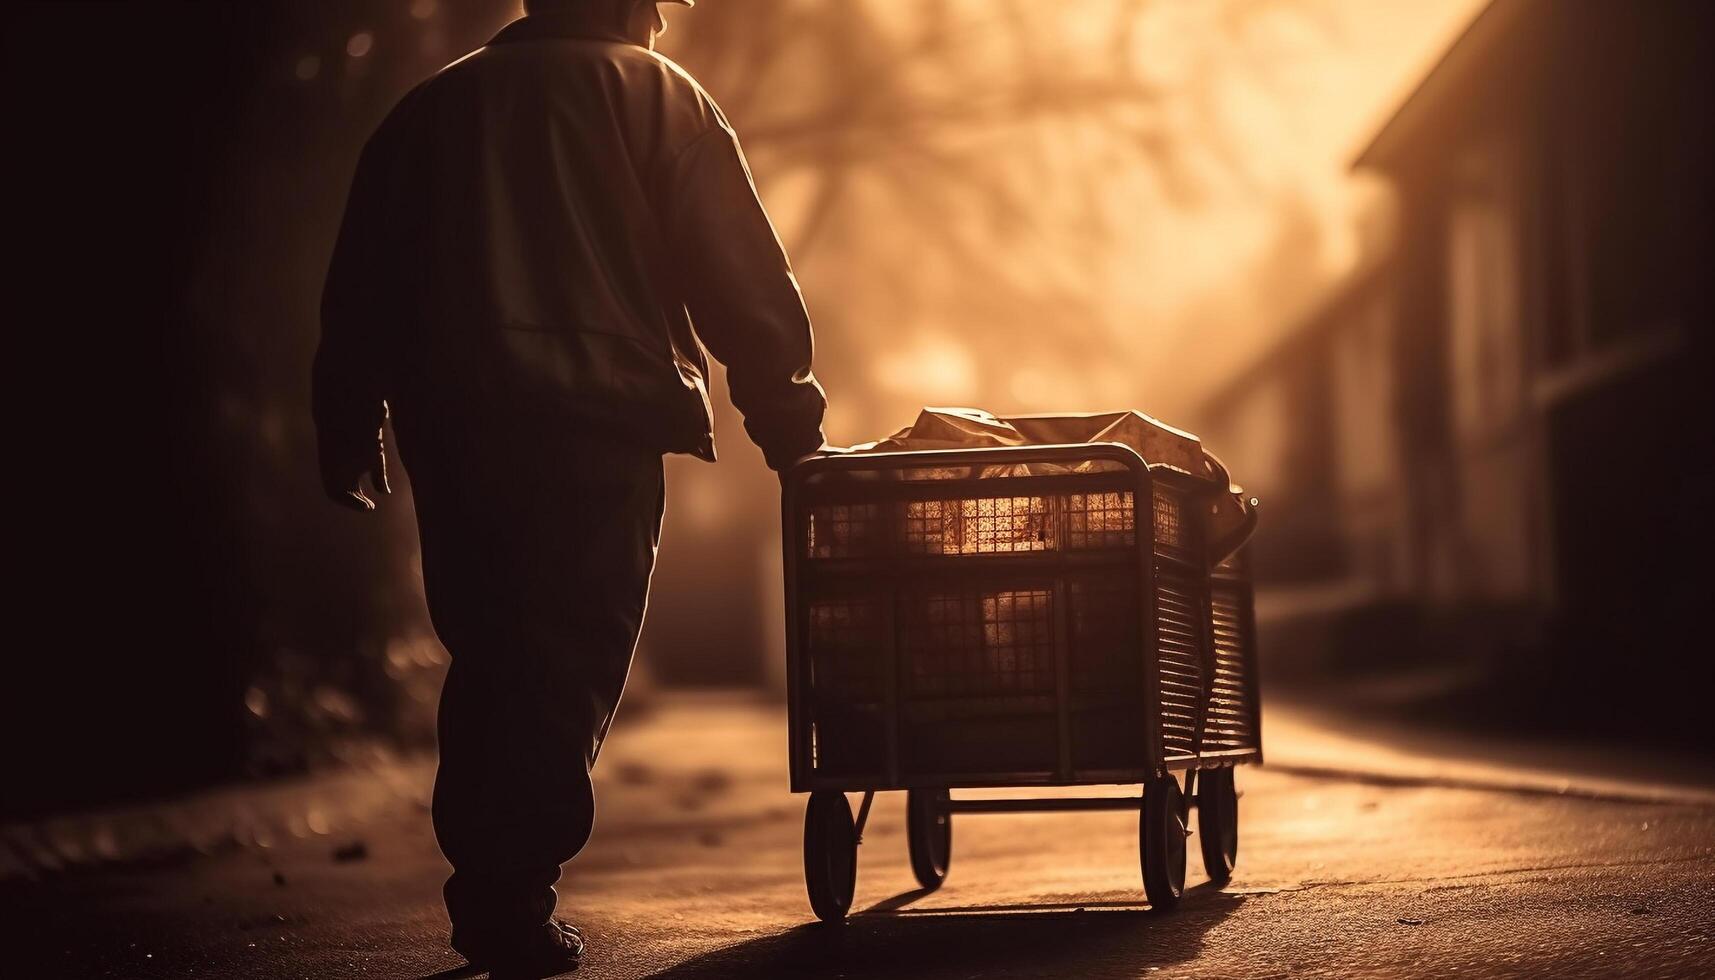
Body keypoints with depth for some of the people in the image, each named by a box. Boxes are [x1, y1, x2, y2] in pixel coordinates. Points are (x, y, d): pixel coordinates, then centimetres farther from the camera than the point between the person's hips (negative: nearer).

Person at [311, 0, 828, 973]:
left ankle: (484, 890, 13)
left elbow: (359, 291, 17)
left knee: (488, 654, 14)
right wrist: (786, 415, 7)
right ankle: (514, 899, -7)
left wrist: (349, 443, 19)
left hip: (450, 420, 4)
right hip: (595, 416, -4)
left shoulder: (427, 108, 20)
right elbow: (743, 278, 0)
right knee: (573, 661, -1)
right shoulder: (655, 96, 7)